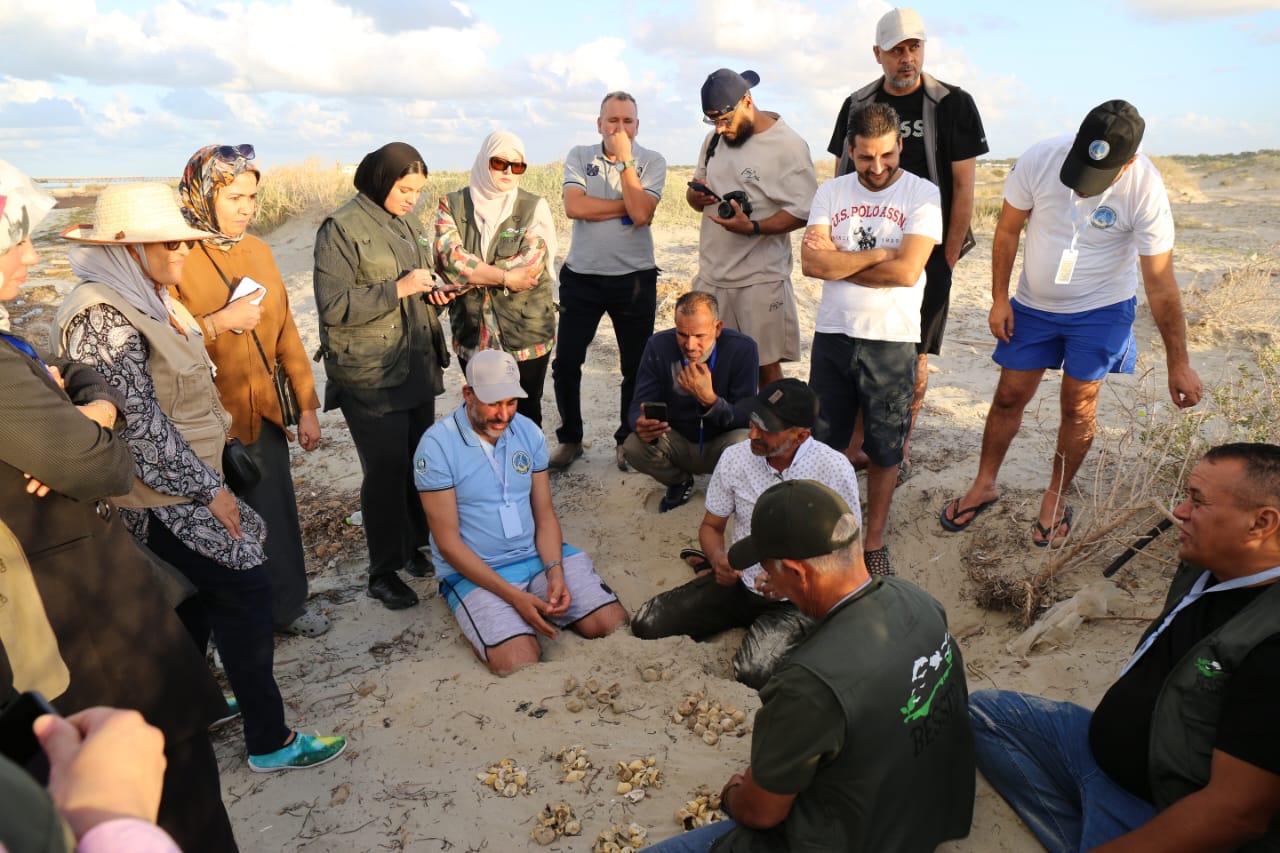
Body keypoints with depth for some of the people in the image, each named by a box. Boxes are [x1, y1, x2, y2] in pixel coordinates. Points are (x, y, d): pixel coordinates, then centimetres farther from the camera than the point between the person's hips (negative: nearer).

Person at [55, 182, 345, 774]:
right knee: (245, 588, -5)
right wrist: (209, 488, -17)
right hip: (163, 496, -9)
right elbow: (138, 421, -23)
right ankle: (269, 741, 7)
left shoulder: (147, 299, 9)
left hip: (183, 484, 10)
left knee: (197, 598, 19)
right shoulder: (103, 315, -21)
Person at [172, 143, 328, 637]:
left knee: (278, 513, 12)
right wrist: (219, 323, -21)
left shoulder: (258, 250, 8)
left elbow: (285, 331, 10)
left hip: (263, 410, 5)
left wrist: (307, 406, 9)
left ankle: (287, 605, 32)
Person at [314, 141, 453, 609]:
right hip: (370, 374, -6)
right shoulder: (341, 228, -11)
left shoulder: (409, 224, 11)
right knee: (386, 469, 0)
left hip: (418, 365, 6)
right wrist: (398, 288, -21)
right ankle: (383, 570, 16)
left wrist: (433, 293, 1)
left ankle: (415, 544, 31)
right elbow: (333, 306, -16)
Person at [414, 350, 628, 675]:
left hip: (539, 555, 4)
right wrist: (513, 596, -20)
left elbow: (545, 514, 6)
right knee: (520, 666, -26)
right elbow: (448, 542, -13)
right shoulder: (437, 445, -12)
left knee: (616, 625, -12)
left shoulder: (528, 431, 3)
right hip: (475, 572, -4)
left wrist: (555, 571, -14)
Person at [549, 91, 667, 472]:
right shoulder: (579, 156, 3)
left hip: (635, 279, -1)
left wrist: (625, 159, -13)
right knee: (565, 363, 3)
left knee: (636, 367, 7)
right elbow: (574, 206, -13)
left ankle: (627, 440, 25)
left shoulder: (652, 162, 0)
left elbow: (641, 214, -16)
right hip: (581, 276, 1)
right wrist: (626, 206, -13)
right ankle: (570, 438, 22)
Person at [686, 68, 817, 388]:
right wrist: (696, 196, -5)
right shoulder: (715, 138, 12)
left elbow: (803, 211, -12)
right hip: (711, 277, 6)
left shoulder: (787, 145, -9)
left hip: (760, 281, -6)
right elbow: (696, 189, 21)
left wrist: (753, 228, -26)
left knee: (766, 367, 1)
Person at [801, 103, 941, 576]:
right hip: (832, 334, 3)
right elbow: (811, 261, -9)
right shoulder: (831, 192, 5)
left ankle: (874, 542, 25)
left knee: (883, 449, 9)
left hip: (891, 341, -2)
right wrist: (879, 253, -12)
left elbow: (906, 272, -17)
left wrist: (838, 262, -9)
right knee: (823, 442, 10)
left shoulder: (923, 195, -4)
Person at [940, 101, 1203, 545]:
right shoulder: (1040, 159, -21)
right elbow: (1007, 230, -5)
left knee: (1078, 407, 3)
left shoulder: (1145, 190, -23)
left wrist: (1178, 364, -16)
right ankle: (984, 485, 27)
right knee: (1009, 397, 8)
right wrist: (999, 299, -4)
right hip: (1033, 304, 2)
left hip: (1101, 309, -2)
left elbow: (1160, 284, -17)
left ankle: (1056, 497, 25)